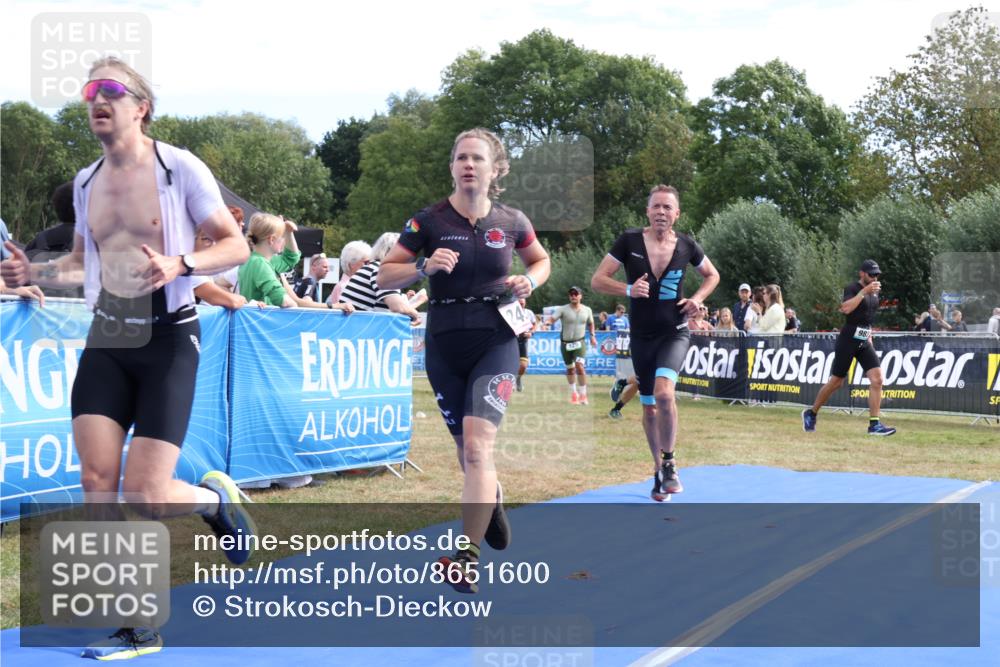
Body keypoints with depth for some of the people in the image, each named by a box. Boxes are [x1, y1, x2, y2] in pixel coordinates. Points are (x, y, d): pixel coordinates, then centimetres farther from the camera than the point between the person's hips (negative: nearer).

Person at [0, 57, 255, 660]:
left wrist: (179, 264, -24)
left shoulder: (179, 167, -7)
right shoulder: (86, 182, 9)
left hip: (168, 338, -5)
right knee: (97, 481, -5)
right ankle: (135, 628, 6)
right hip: (107, 338, 5)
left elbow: (236, 246, -6)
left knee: (146, 495, -9)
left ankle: (216, 497, 27)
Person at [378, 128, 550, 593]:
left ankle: (467, 558, -16)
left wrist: (529, 282, -3)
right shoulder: (429, 221, -3)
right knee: (468, 451, 12)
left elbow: (542, 261, 19)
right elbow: (383, 278, -2)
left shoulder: (511, 222, 0)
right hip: (444, 345, 1)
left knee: (477, 445, -18)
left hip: (496, 341, -1)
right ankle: (492, 500, 46)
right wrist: (424, 266, -20)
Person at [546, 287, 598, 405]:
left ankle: (583, 395, -13)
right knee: (570, 369, 12)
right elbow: (552, 318, -24)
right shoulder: (563, 309, -10)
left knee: (580, 366, -19)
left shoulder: (587, 310, 0)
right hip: (565, 343, 0)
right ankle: (573, 393, 31)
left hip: (580, 342, 0)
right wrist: (547, 321, -45)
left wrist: (592, 335, 9)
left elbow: (590, 323, 18)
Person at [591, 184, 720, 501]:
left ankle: (669, 463, -7)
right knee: (649, 406, 10)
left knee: (664, 392, -25)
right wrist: (628, 289, -23)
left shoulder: (687, 246, -3)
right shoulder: (629, 241, -7)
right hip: (641, 335, 2)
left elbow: (712, 275, 15)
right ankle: (659, 470, 28)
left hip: (675, 332, -2)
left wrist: (698, 298, -4)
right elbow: (597, 280, -6)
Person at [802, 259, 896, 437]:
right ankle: (811, 413, 21)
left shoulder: (874, 293, 13)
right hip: (848, 341, -6)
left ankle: (874, 424, -10)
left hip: (864, 342, 6)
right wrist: (864, 291, -27)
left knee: (877, 379, -10)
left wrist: (868, 335, 18)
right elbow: (846, 308, -28)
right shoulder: (852, 288, -9)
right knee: (836, 382, 2)